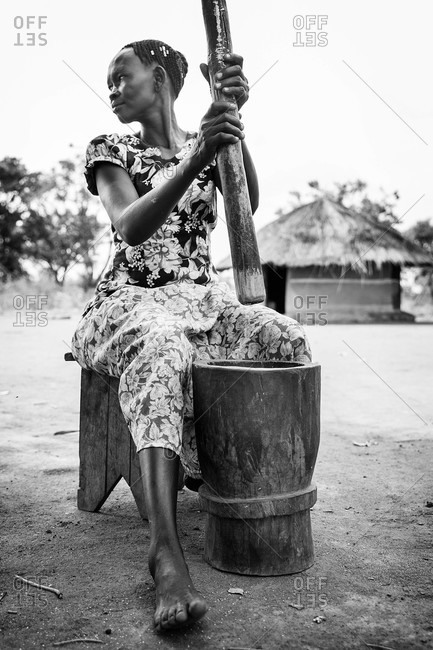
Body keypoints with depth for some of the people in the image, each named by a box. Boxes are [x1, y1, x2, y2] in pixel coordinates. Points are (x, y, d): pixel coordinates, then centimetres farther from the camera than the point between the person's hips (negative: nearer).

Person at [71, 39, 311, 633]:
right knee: (161, 348, -40)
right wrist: (196, 158, -30)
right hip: (132, 301, -3)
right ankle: (166, 551, -49)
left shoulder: (206, 145, 14)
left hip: (203, 299, 4)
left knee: (290, 340, -25)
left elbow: (249, 204, -9)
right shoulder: (110, 151, 6)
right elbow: (131, 228, -16)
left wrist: (232, 118, -25)